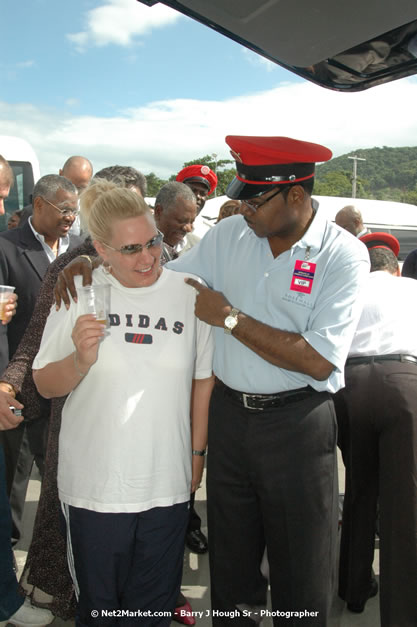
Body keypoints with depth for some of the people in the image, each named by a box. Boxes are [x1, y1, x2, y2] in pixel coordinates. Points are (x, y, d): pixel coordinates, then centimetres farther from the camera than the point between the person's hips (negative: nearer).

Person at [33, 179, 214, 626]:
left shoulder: (188, 294, -4)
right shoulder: (79, 295, -6)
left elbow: (204, 378, 5)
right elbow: (45, 385, 0)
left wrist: (198, 452, 8)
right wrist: (79, 360, -21)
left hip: (167, 483, 1)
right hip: (95, 484, 0)